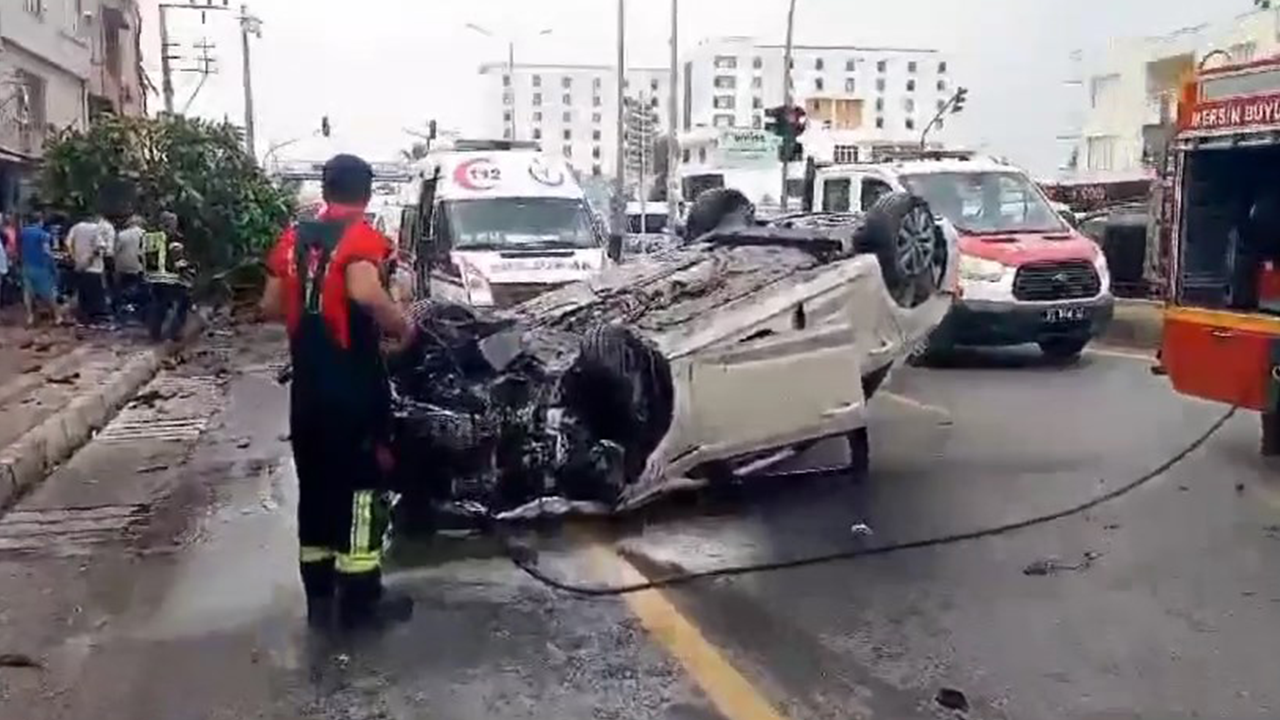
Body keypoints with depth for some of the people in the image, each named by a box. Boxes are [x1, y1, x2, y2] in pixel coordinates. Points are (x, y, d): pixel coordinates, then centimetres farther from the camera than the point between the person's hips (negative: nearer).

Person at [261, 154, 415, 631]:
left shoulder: (294, 237, 8)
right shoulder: (361, 236, -11)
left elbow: (270, 306, 9)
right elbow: (364, 292, -30)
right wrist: (402, 327, -15)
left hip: (307, 386, 6)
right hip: (354, 384, -6)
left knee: (315, 486, 13)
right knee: (360, 486, 1)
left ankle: (318, 597, 20)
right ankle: (360, 601, 6)